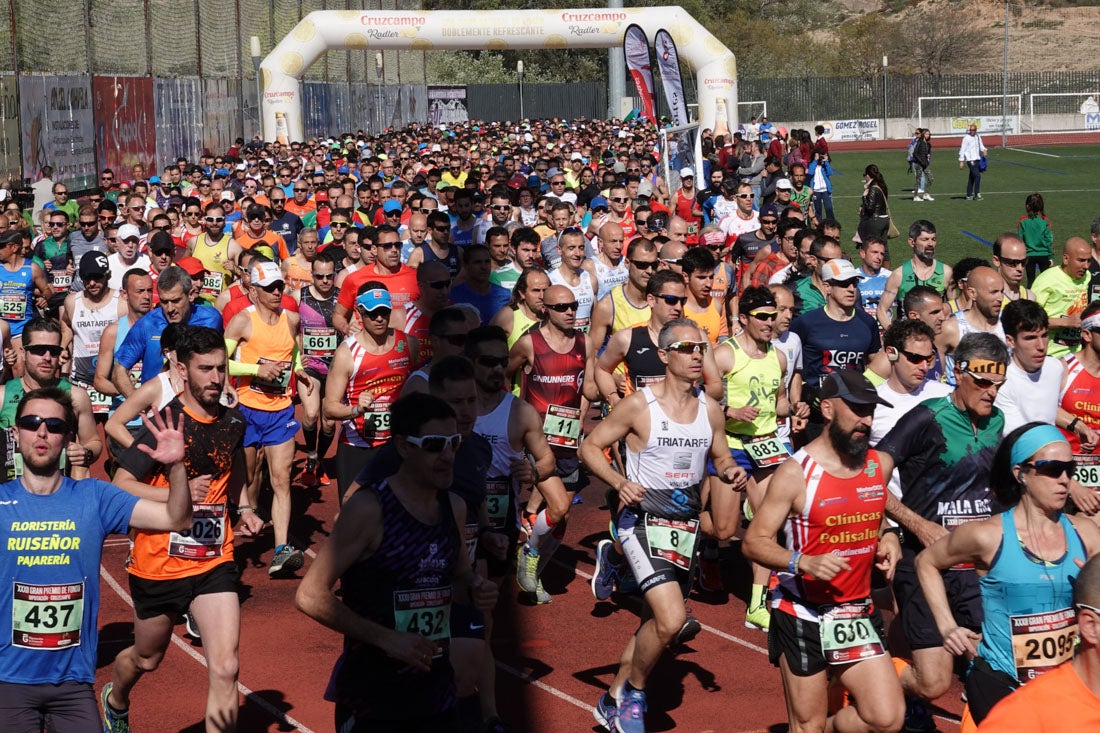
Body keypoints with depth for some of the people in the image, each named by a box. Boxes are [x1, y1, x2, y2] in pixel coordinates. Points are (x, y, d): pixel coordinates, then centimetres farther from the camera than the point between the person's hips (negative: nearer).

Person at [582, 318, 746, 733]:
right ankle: (633, 693, 3)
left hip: (686, 525, 7)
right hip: (643, 521, -6)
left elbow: (720, 457, 19)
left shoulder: (710, 410, 3)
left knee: (656, 623, 14)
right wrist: (619, 482, -22)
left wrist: (730, 471, -4)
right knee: (670, 619, -22)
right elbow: (590, 447, -6)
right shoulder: (639, 405, -12)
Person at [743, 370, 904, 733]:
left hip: (859, 613, 5)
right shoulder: (796, 472, -14)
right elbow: (754, 543, -13)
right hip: (804, 616, -5)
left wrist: (888, 538, 0)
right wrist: (804, 562, -30)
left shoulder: (878, 465, 3)